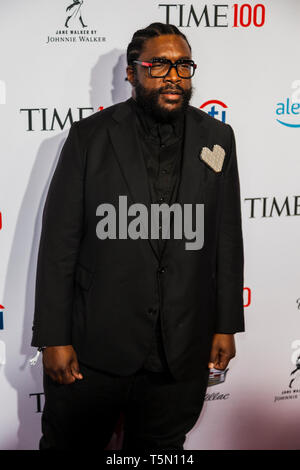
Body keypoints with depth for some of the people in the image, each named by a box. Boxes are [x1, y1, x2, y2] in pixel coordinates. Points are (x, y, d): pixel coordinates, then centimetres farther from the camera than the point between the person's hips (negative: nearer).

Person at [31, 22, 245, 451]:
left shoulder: (216, 138, 3)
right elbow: (59, 242, -5)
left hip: (181, 353, 2)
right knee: (69, 442, 13)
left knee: (161, 448, 17)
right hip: (93, 347, -2)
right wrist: (53, 337, -7)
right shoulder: (89, 136, -4)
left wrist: (227, 325, 6)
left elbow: (227, 238, 6)